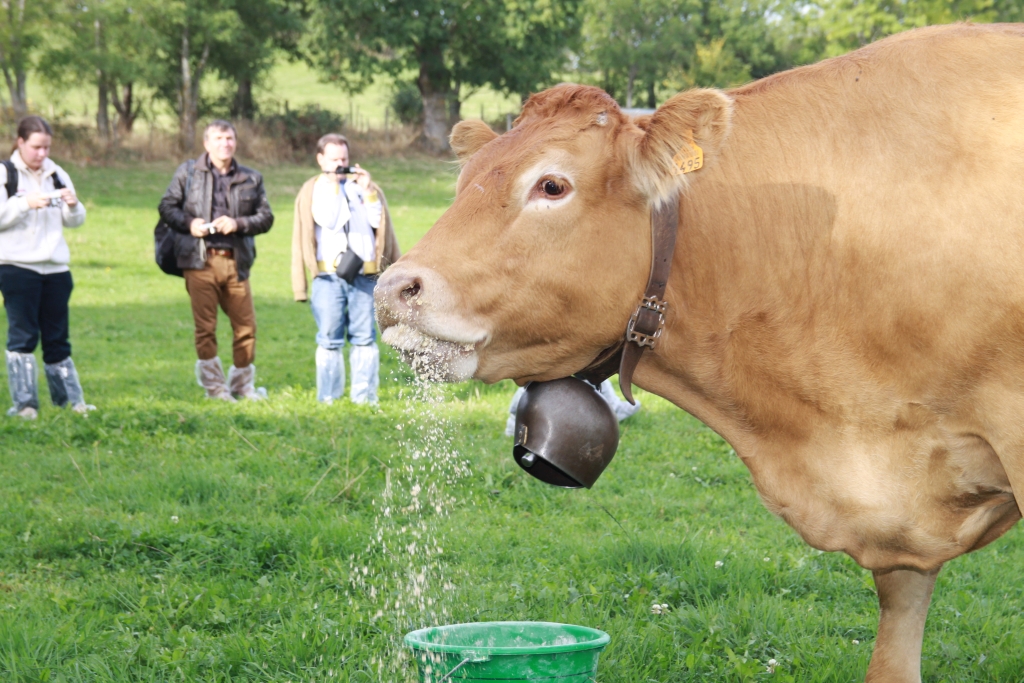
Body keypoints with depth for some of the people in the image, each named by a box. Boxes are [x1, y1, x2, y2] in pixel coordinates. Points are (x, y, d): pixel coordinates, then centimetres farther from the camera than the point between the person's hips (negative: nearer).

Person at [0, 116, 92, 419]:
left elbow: (75, 221, 15)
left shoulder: (58, 175, 13)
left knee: (57, 337, 10)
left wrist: (73, 206, -6)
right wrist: (25, 203, -21)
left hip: (55, 267, 5)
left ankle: (71, 399, 15)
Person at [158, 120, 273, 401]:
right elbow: (167, 207, 9)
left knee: (246, 325, 2)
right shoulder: (188, 172, 9)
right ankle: (214, 386, 11)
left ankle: (242, 384, 18)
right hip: (200, 261, -2)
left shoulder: (251, 179, 12)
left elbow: (266, 217, 9)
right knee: (205, 327, 0)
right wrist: (188, 223, -9)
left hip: (236, 262, 2)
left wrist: (238, 224, -9)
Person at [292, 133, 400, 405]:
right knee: (329, 339, 0)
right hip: (328, 276, -2)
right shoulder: (312, 190, 7)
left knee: (364, 338, 1)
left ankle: (365, 395, 5)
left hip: (365, 275, 2)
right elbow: (328, 220, -9)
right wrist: (332, 185, -8)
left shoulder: (363, 186, 15)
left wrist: (367, 190, -4)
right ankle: (328, 398, 5)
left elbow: (378, 222, 4)